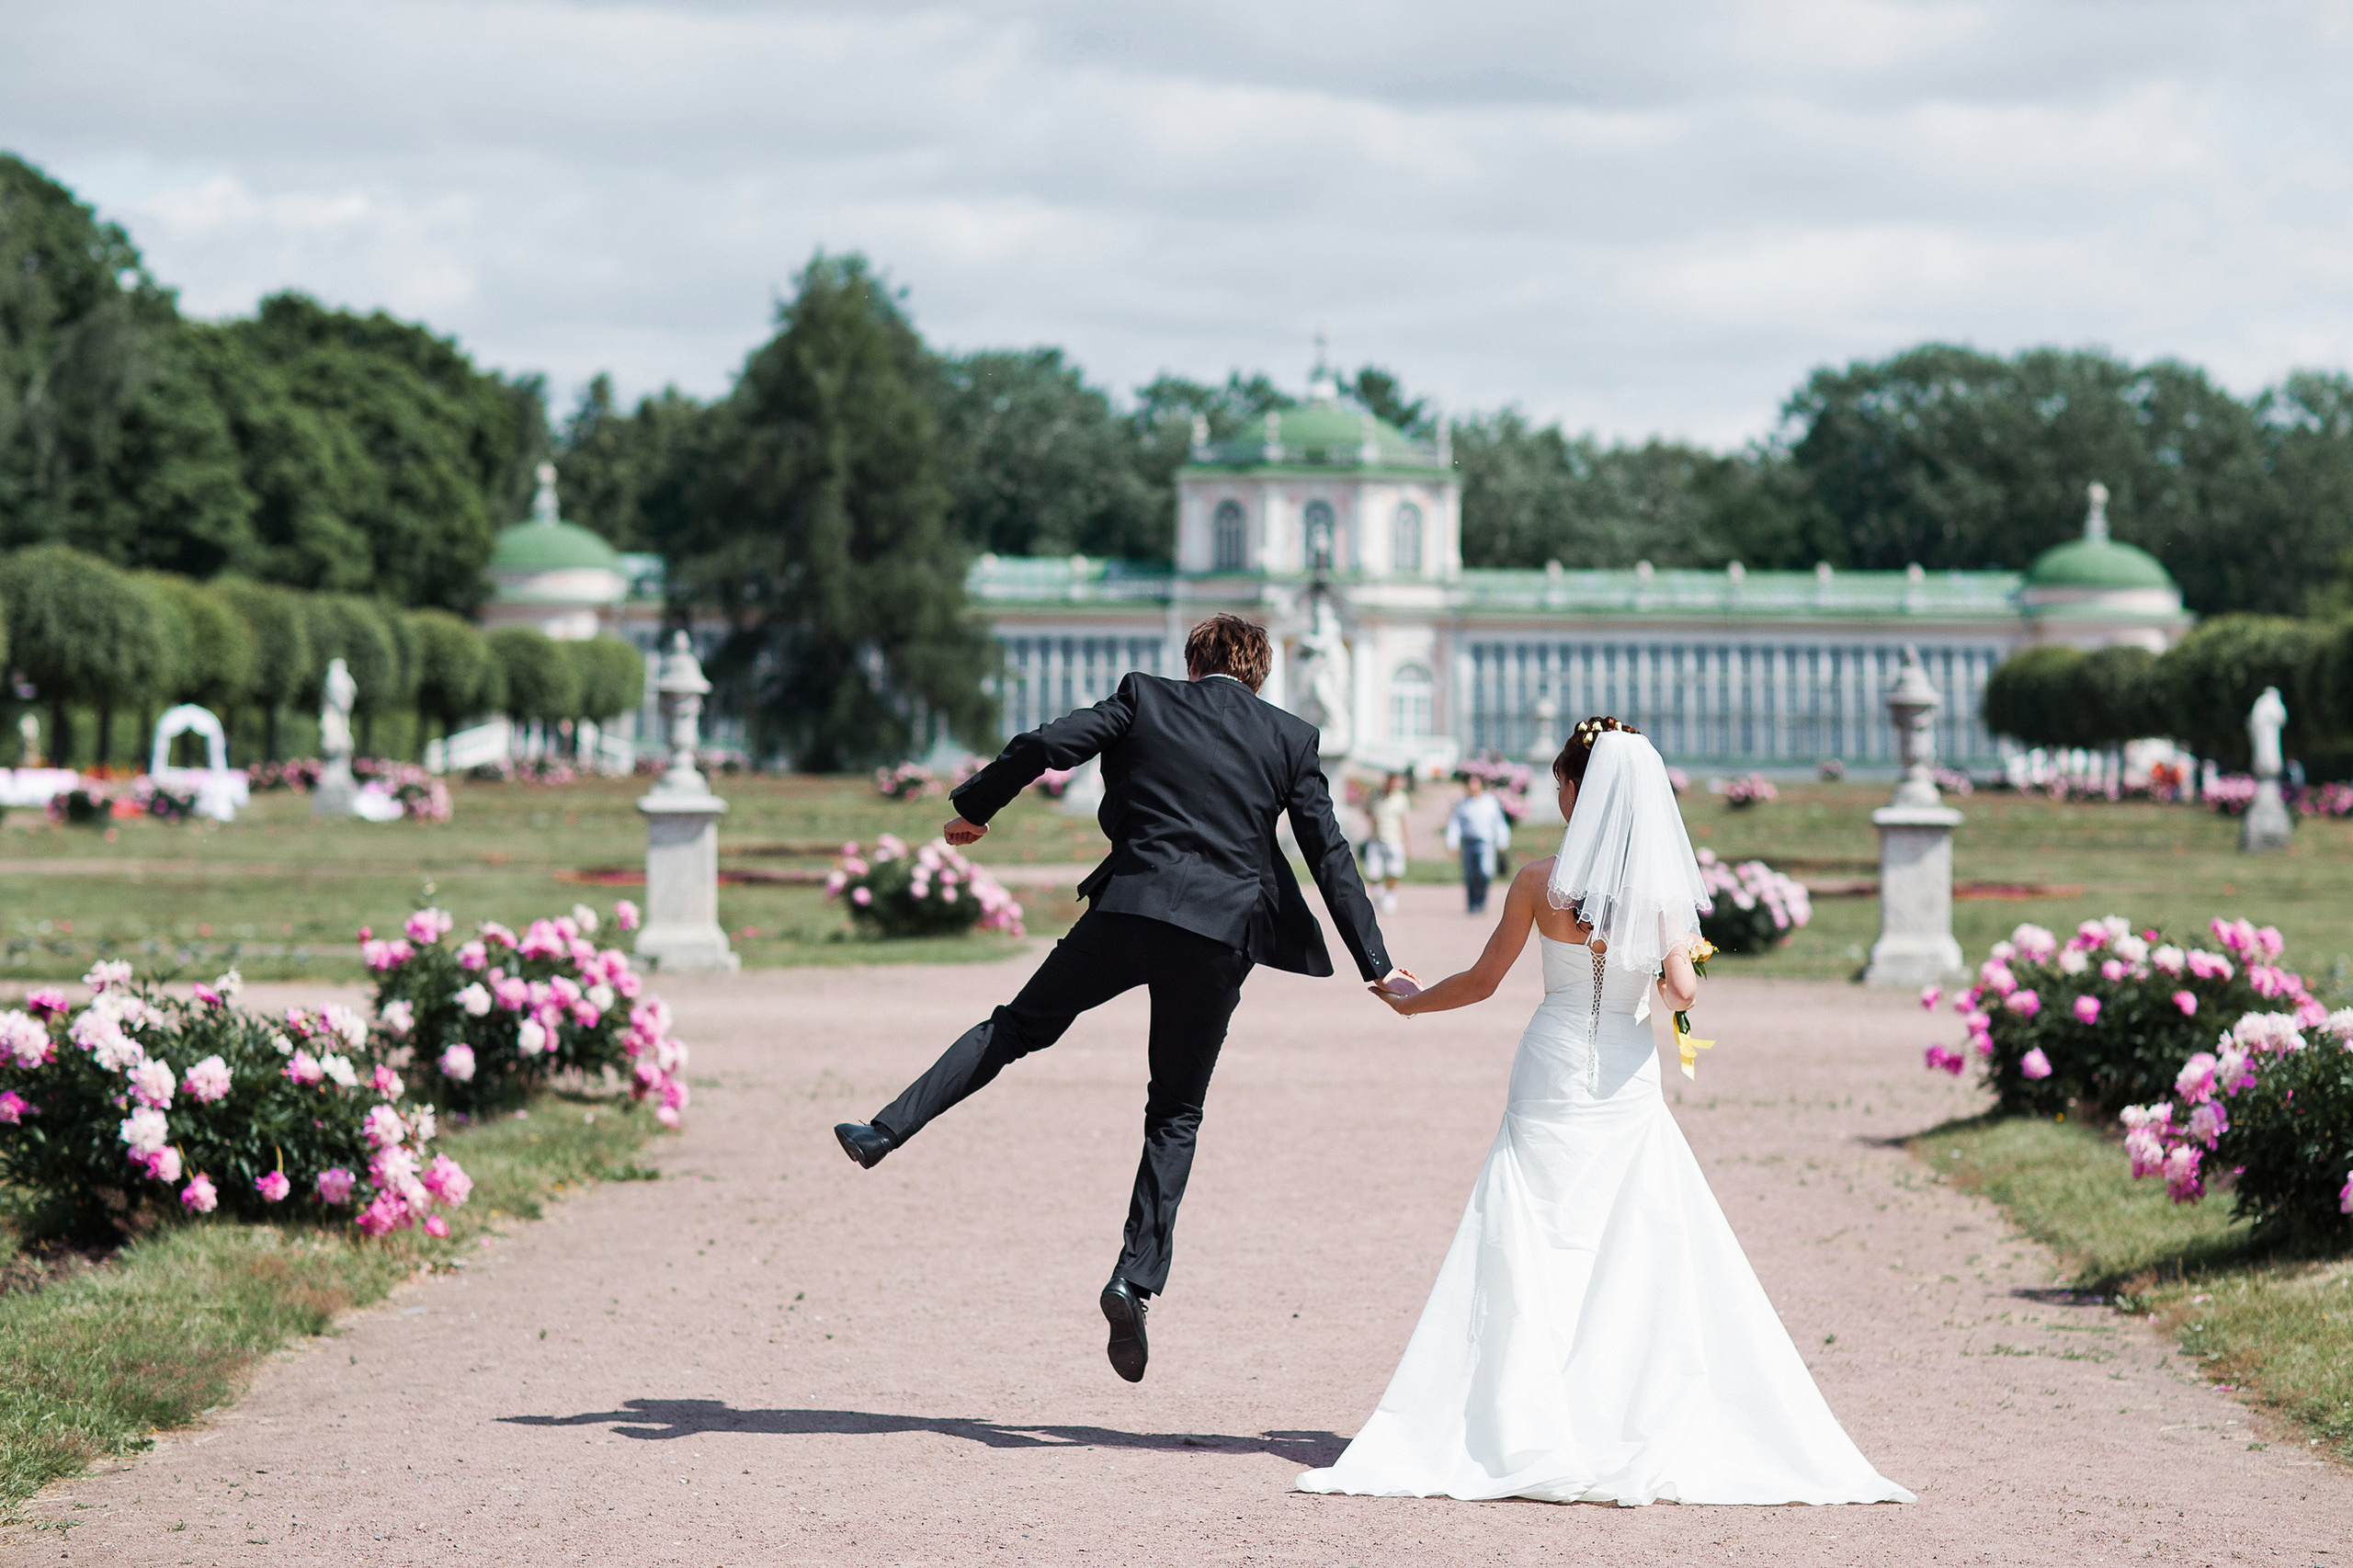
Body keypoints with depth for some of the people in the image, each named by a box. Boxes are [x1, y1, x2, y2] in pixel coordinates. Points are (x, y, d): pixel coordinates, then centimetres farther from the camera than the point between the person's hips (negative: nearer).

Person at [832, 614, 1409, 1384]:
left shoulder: (1146, 700, 9)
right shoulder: (1291, 738, 11)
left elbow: (1044, 746, -1)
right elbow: (1331, 855, 8)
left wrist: (973, 807, 15)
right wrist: (1376, 966, 10)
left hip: (1129, 910, -1)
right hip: (1219, 938, 1)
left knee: (1018, 1025, 16)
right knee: (1175, 1115, 8)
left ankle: (887, 1130, 6)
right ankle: (1136, 1277, -5)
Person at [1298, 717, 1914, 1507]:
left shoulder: (1540, 882, -6)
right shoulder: (1663, 887, -4)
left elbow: (1483, 979, 3)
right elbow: (1682, 988, -14)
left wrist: (1408, 1000, 20)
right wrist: (1657, 996, 9)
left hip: (1551, 1081, -1)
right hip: (1629, 1083, 1)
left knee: (1530, 1257, 3)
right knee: (1650, 1261, 5)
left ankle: (1528, 1438, -2)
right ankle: (1649, 1437, 0)